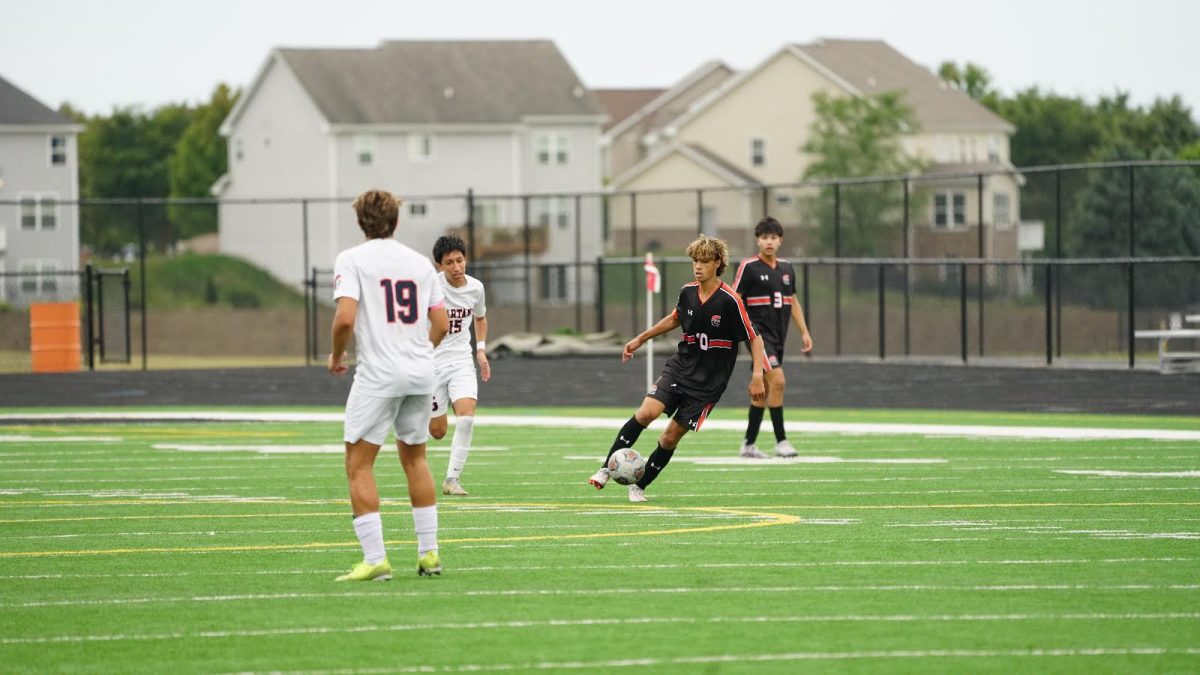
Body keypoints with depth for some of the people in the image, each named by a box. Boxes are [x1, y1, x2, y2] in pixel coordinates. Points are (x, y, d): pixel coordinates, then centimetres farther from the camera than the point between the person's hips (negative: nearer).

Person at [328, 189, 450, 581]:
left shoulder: (352, 259, -4)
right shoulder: (420, 263, 10)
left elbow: (345, 318, -16)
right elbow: (441, 324, 10)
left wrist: (336, 356, 2)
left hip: (378, 373, -5)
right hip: (421, 372, 5)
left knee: (358, 464, 0)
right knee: (414, 458, 20)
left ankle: (375, 559, -10)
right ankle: (428, 553, 20)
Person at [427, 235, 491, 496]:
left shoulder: (475, 287, 0)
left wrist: (481, 349, 11)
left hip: (462, 361, 3)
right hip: (431, 361, -3)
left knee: (466, 416, -21)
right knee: (437, 431, 2)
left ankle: (451, 479, -13)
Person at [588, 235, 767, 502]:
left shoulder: (729, 301, -15)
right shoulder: (687, 292, 1)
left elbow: (755, 339, -9)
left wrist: (757, 375, -17)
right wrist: (640, 339, 27)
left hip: (708, 381, -4)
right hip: (680, 367, 4)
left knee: (671, 436, -4)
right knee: (646, 412, -18)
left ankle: (639, 487, 14)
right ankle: (606, 469, -11)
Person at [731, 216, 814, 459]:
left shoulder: (786, 268, 11)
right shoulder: (748, 267, -7)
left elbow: (792, 302, 20)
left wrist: (804, 332, 16)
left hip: (778, 336, 7)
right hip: (758, 333, -7)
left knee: (763, 389, 10)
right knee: (777, 381, -20)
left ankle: (749, 444, 19)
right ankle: (781, 441, -16)